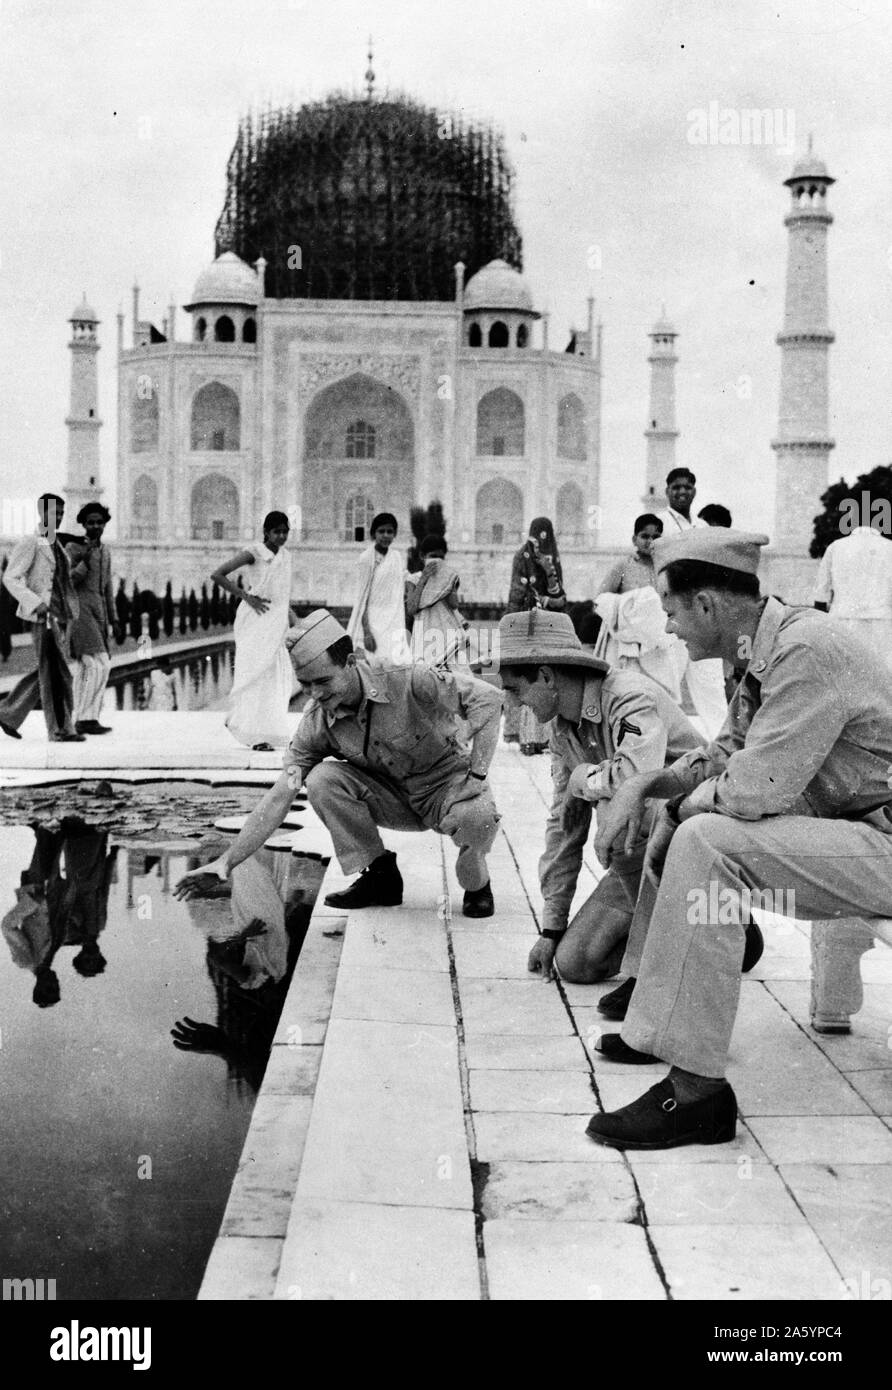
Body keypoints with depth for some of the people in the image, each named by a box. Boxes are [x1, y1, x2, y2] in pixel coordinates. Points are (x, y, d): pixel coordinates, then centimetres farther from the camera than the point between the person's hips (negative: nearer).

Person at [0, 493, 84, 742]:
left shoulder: (57, 544, 18)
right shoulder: (29, 543, -6)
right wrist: (35, 604, -20)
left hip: (62, 616, 8)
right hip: (43, 617, -8)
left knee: (47, 671, 12)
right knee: (56, 672, -9)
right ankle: (60, 729, -4)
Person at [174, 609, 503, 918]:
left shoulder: (408, 681, -26)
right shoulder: (317, 722, -13)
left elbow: (487, 698, -22)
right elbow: (279, 796, -13)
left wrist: (477, 773, -28)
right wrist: (228, 860, -20)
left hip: (449, 783, -3)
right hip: (395, 799, 4)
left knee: (477, 818, -38)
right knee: (322, 778, -22)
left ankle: (476, 884, -1)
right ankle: (380, 876, -5)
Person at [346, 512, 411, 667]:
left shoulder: (397, 557, 11)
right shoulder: (367, 558, -6)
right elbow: (362, 597, -9)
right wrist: (366, 632, -15)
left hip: (394, 624, 6)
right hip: (374, 624, -6)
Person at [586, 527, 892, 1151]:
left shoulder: (807, 649, -23)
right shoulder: (767, 652, 8)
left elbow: (755, 788, -26)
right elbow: (725, 754, 17)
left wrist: (689, 804, -7)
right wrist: (645, 785, 3)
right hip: (839, 831, 10)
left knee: (704, 841, -26)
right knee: (684, 822, 15)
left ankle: (696, 1093, -23)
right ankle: (663, 1018, 23)